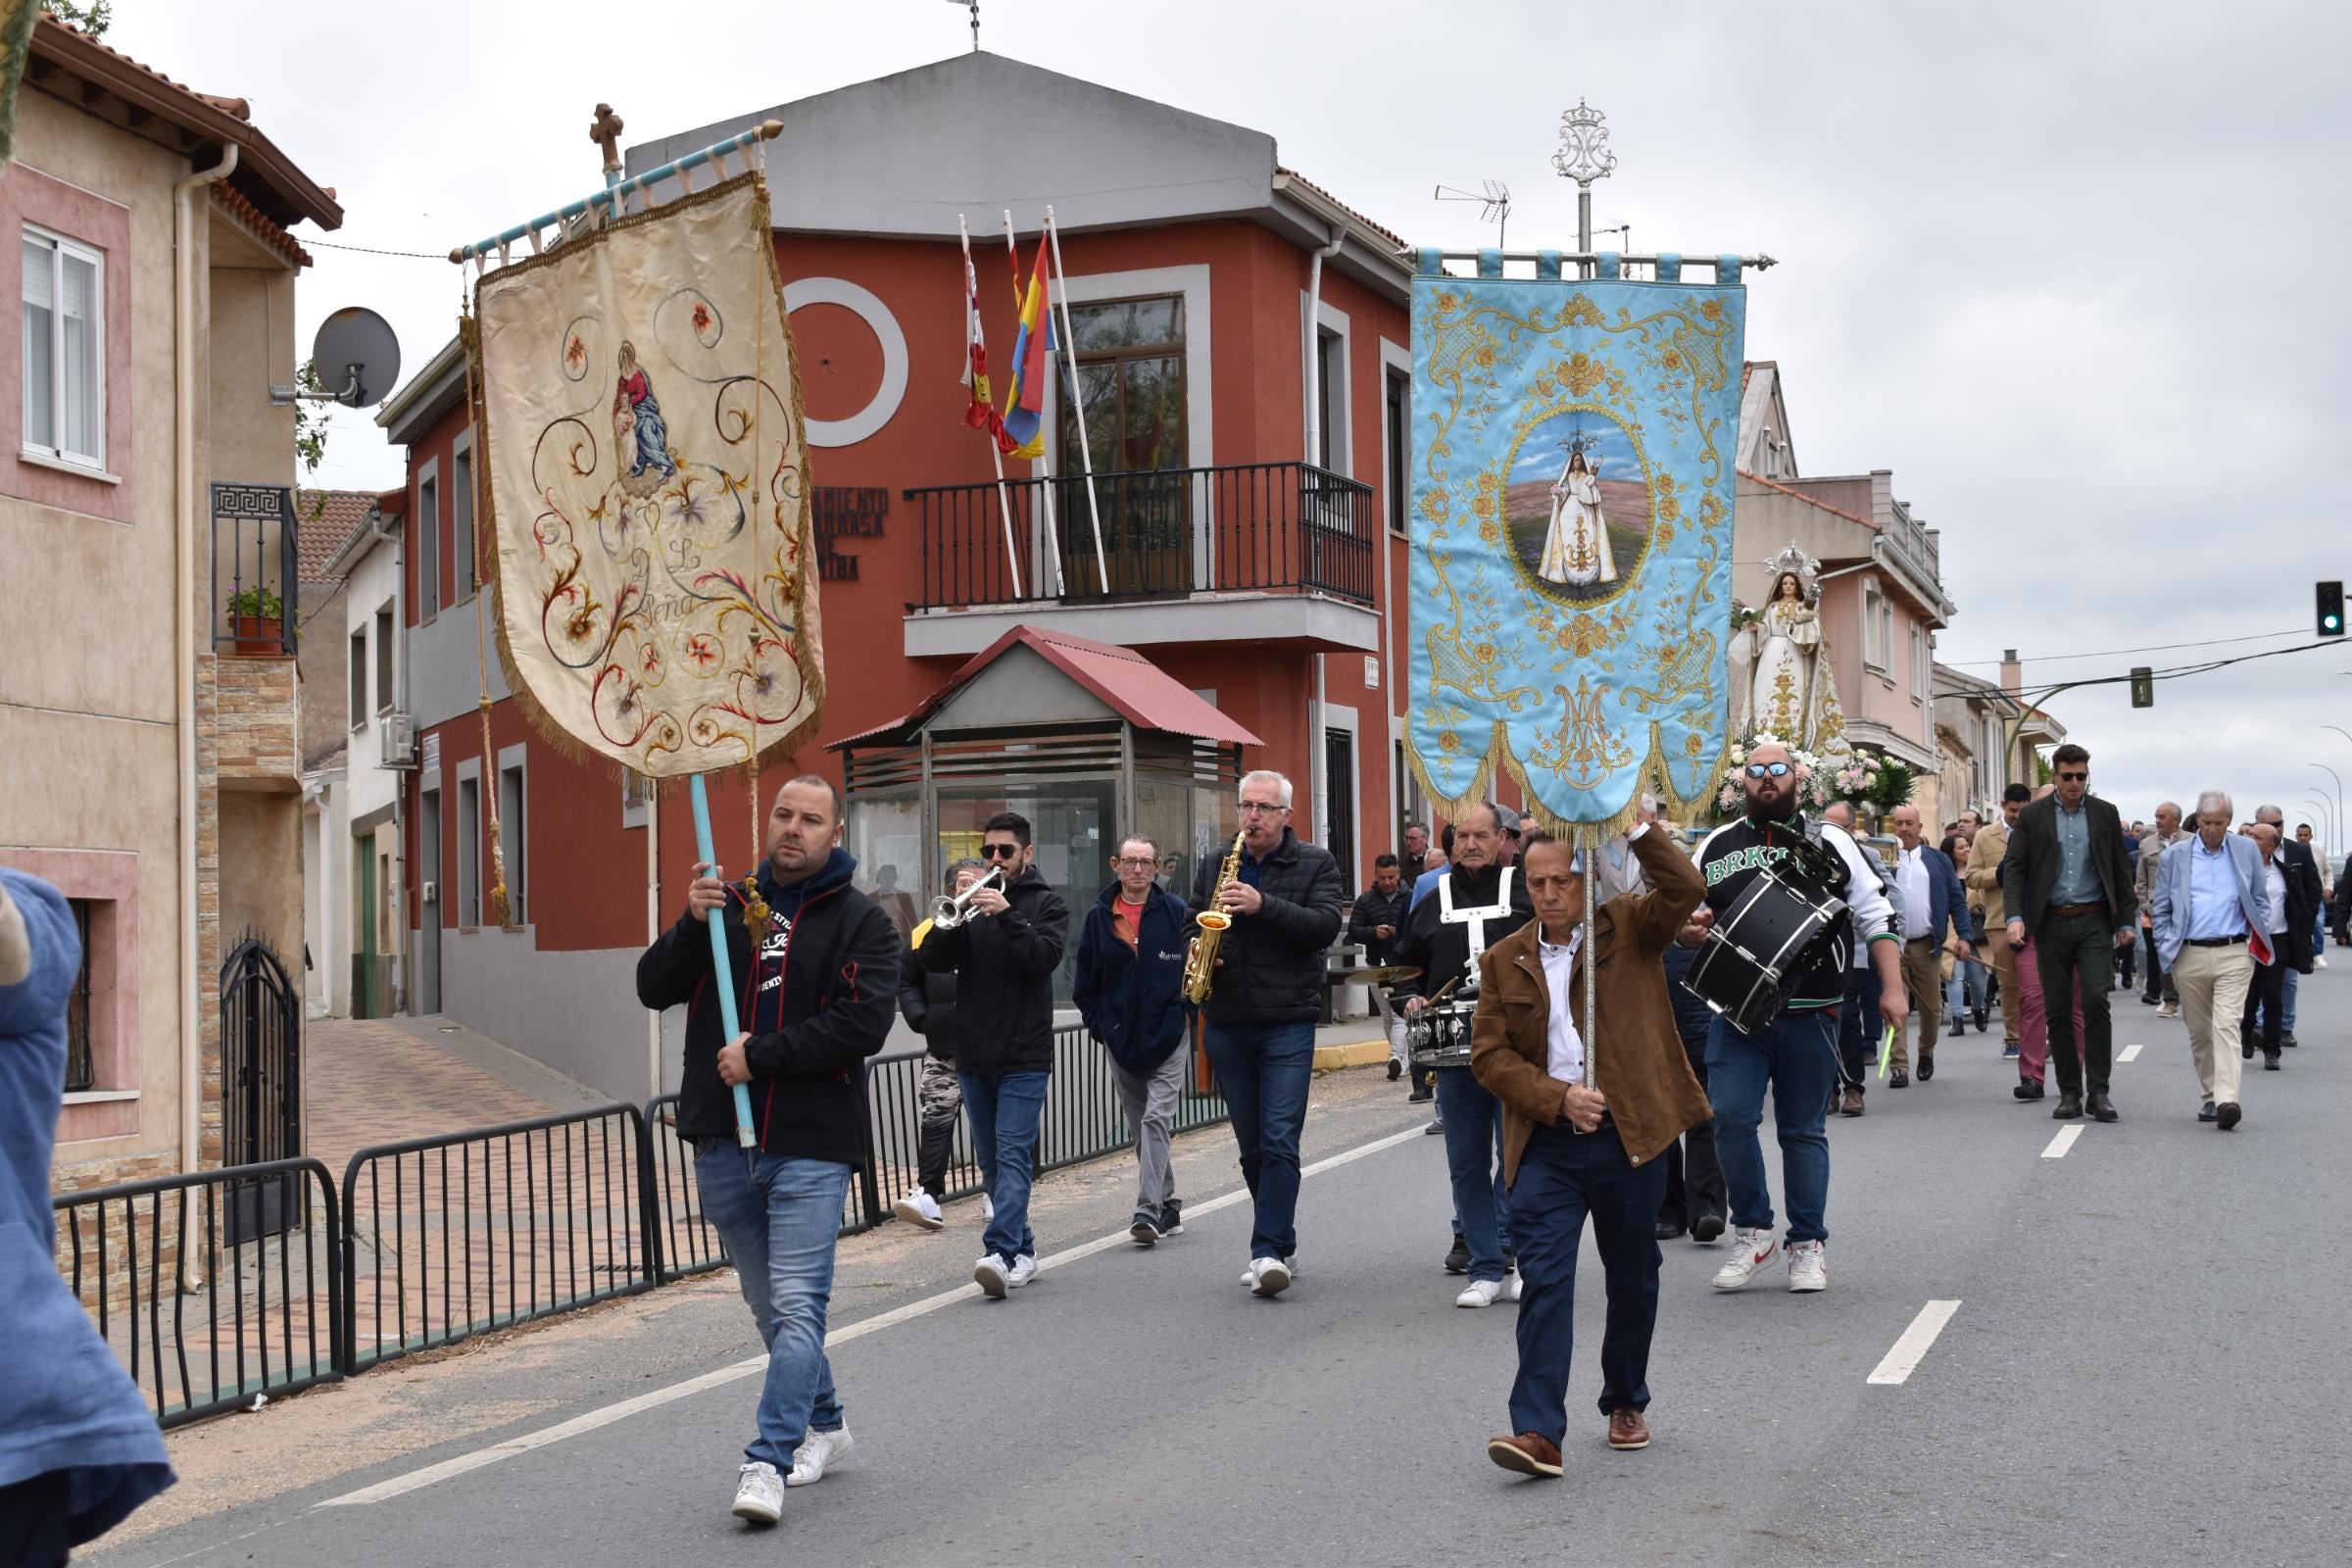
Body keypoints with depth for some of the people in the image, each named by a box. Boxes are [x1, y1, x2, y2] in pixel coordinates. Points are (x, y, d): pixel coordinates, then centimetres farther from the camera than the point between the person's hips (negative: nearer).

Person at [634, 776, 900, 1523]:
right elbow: (654, 989, 5)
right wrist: (691, 925, -11)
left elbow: (863, 1024, -15)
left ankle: (767, 1462, -11)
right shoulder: (728, 903, 11)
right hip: (722, 1142, 5)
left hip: (810, 1144, -5)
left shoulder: (861, 921, -2)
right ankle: (824, 1425, 32)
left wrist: (761, 1056, -17)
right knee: (770, 1307, 15)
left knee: (796, 1306, -11)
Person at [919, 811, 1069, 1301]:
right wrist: (953, 917, -16)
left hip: (1024, 1056, -4)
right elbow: (931, 961, 0)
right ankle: (1021, 1249, 21)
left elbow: (1045, 957, -14)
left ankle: (1001, 1252, -23)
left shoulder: (1047, 904, 3)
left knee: (1012, 1155, -13)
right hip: (974, 1054, 5)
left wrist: (1006, 914, -22)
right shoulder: (971, 904, 11)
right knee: (991, 1162, 10)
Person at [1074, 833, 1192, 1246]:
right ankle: (1168, 1205, 22)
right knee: (1141, 1128, 10)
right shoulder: (1099, 918, 6)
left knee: (1156, 1119, -14)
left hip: (1168, 1037, -3)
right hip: (1121, 1041, 4)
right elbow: (1086, 983, 10)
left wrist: (1187, 1014, -4)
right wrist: (1100, 1026, 4)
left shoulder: (1177, 912, -1)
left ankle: (1148, 1209, -16)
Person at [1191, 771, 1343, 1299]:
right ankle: (1282, 1244, 23)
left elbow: (1325, 924, -11)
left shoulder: (1316, 864, 2)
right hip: (1227, 1026, 4)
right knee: (1251, 1147, 11)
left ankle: (1269, 1251, -13)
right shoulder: (1213, 867, 13)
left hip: (1288, 1023, -4)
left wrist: (1264, 906, -22)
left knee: (1279, 1141, -12)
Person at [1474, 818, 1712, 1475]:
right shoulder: (1504, 960, 7)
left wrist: (1641, 828, -22)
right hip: (1545, 1146, 1)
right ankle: (1538, 1431, -13)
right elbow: (1489, 1053, 2)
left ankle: (1626, 1402, 34)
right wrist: (1558, 1098, -10)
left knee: (1633, 1278, 13)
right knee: (1543, 1279, -9)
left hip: (1630, 1138, 0)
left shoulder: (1629, 929, 2)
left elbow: (1685, 891, -16)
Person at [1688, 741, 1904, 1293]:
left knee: (1803, 1130, 7)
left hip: (1810, 1015, -1)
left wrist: (1891, 988, -4)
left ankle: (1808, 1245, 18)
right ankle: (1752, 1230, 6)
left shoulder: (1829, 843, 5)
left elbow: (1877, 917, 5)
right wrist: (1689, 930, -4)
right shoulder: (1716, 846, 10)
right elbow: (1689, 918, 20)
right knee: (1730, 1117, -12)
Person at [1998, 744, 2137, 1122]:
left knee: (2096, 1001, -11)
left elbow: (2120, 870, 11)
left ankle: (2098, 1091, -7)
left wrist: (2125, 920, 6)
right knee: (2058, 1010, 3)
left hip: (2094, 921, 0)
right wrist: (2015, 916, -12)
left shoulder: (2105, 814, 8)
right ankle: (2069, 1092, 10)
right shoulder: (2032, 816, 5)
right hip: (2052, 924, 0)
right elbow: (2014, 868, 1)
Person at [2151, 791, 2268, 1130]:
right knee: (2199, 1032, 8)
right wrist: (2167, 951, 3)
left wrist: (2259, 941, 5)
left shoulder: (2247, 851, 8)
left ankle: (2227, 1100, -23)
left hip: (2233, 954, -2)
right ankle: (2211, 1096, 20)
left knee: (2226, 1025, -16)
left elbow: (2261, 902, 15)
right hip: (2189, 956, 2)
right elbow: (2161, 910, 10)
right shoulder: (2174, 856, 7)